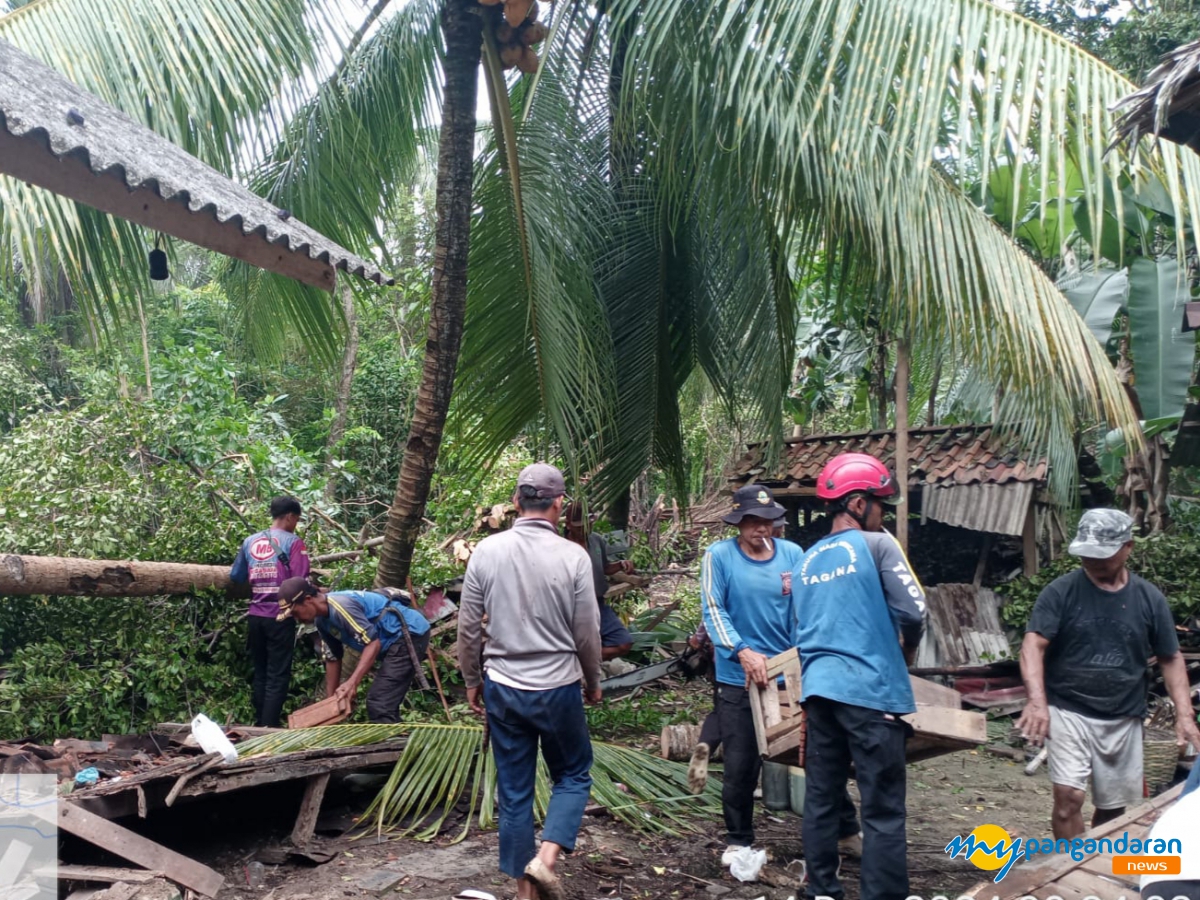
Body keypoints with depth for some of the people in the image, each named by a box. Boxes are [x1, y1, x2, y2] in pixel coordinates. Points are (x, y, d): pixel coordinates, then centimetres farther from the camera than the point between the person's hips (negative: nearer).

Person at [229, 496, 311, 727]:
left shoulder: (249, 541, 8)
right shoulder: (293, 542, -8)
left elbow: (235, 577, 14)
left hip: (256, 616, 6)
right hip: (281, 617, -5)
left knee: (260, 673, 16)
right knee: (278, 676, 0)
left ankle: (259, 725, 22)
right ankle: (269, 728, -2)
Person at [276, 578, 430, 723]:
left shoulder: (340, 607, -23)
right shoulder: (321, 620, 8)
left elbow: (373, 642, -27)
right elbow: (333, 658, 16)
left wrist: (352, 682, -33)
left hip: (409, 634, -11)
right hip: (396, 639, 11)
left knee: (379, 706, -14)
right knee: (382, 704, 17)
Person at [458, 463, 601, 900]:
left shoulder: (487, 550, -6)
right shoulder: (573, 556, -12)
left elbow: (468, 627, 0)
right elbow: (587, 633, -5)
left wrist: (472, 680, 14)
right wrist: (593, 682, 12)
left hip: (503, 688, 3)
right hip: (558, 688, -2)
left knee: (514, 792, 13)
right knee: (573, 776, 18)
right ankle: (546, 858, 0)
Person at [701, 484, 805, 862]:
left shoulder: (792, 554, 0)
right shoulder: (719, 556, -5)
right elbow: (713, 610, -11)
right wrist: (743, 652, -23)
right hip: (737, 679, -1)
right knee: (740, 766, 6)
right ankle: (738, 840, 24)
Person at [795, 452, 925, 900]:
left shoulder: (807, 559, 14)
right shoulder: (877, 544, -4)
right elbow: (914, 612, -10)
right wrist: (906, 652, 9)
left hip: (818, 689, 6)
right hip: (871, 690, -6)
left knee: (821, 800, 13)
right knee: (882, 810, -1)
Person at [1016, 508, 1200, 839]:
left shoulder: (1149, 598, 1)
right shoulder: (1061, 591, -9)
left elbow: (1171, 659, 9)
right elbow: (1033, 645, -16)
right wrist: (1037, 700, -31)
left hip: (1123, 718, 3)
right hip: (1068, 711, -3)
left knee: (1113, 807, 12)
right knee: (1069, 796, -16)